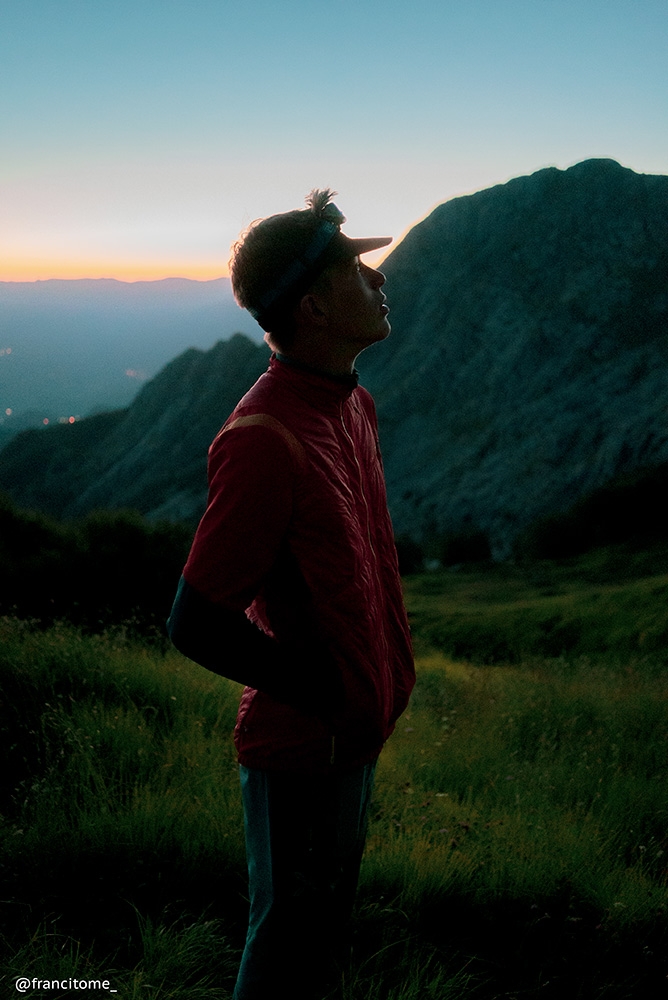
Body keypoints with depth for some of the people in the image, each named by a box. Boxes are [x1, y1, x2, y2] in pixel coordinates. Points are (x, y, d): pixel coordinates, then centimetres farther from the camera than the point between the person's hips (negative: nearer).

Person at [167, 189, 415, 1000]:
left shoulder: (351, 403, 3)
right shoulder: (265, 439, -28)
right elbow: (197, 625, -25)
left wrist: (378, 682, 10)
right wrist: (326, 695, -16)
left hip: (354, 729, 8)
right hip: (302, 749, -8)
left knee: (325, 927, 27)